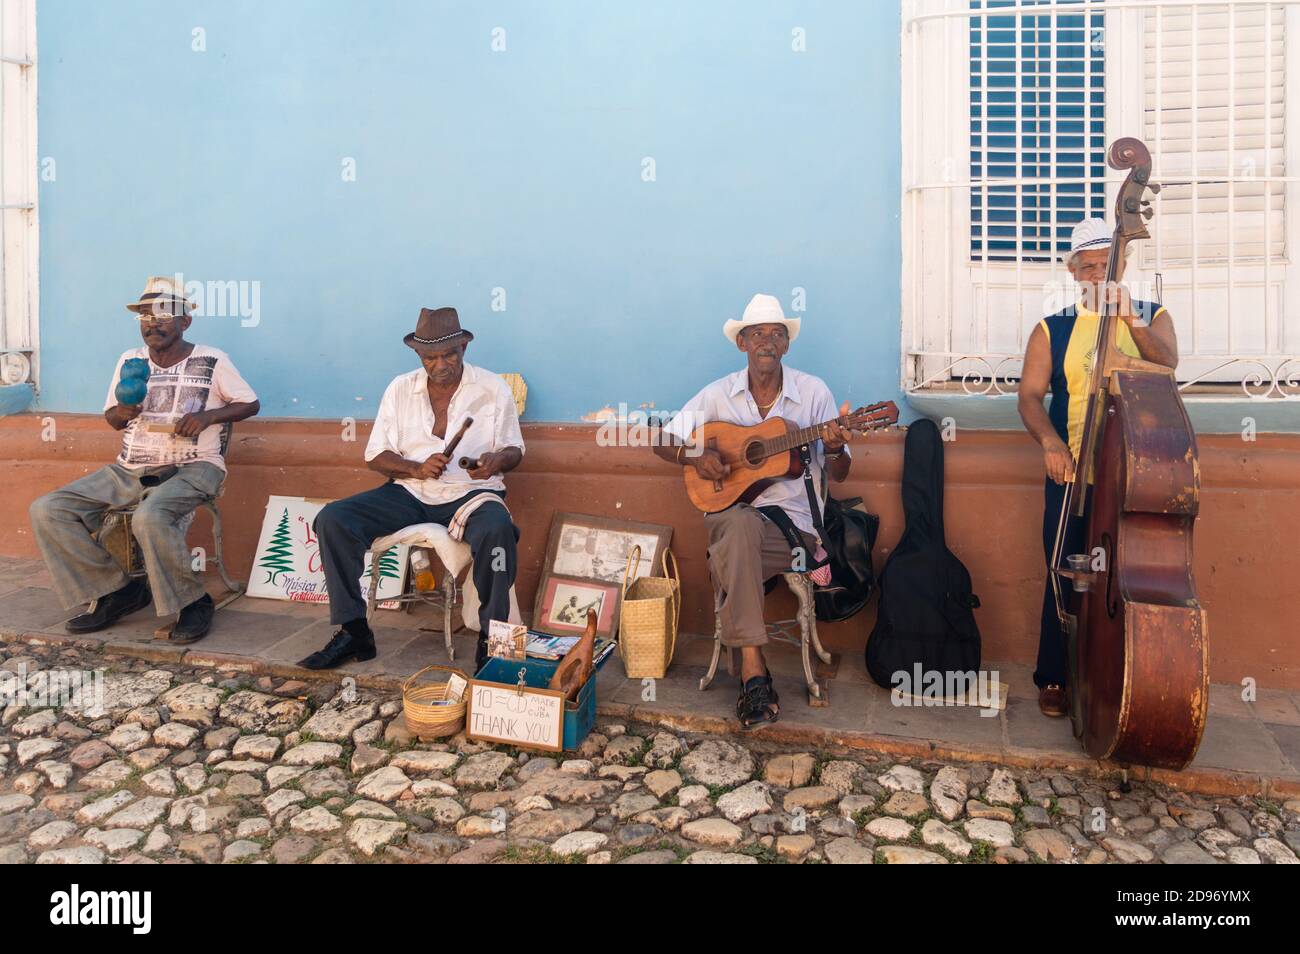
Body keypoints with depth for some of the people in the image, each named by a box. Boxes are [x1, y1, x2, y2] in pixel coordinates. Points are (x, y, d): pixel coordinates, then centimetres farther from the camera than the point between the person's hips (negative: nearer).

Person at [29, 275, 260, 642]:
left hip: (191, 467, -6)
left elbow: (250, 404, 4)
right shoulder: (130, 360, 12)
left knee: (149, 518, -38)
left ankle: (193, 602, -15)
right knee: (47, 511, -10)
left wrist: (208, 415, -13)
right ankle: (118, 591, -1)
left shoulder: (212, 361, -2)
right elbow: (111, 418, 20)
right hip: (130, 469, 6)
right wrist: (121, 413, -6)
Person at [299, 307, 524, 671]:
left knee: (497, 529, -38)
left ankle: (491, 640, -23)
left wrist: (498, 459, -19)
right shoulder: (400, 389, 7)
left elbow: (514, 449, 6)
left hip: (471, 492, -3)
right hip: (410, 493, 3)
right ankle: (353, 632, -8)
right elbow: (375, 456, 7)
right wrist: (417, 468, -14)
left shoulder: (493, 389, 1)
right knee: (332, 519, -16)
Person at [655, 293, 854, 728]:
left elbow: (838, 475, 4)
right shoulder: (719, 394, 6)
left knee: (730, 557, -32)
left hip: (793, 524, -1)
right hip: (731, 511, 1)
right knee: (740, 524, -36)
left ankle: (750, 674, -16)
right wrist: (696, 457, -10)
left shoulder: (813, 392, 2)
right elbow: (663, 442, 9)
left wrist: (834, 449, -19)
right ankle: (753, 666, -34)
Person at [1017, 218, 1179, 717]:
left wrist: (1131, 319, -25)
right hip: (1071, 470, -1)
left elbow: (1166, 366, -11)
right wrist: (1050, 442, -19)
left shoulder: (1153, 317, 9)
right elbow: (1030, 396, -2)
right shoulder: (1053, 329, 6)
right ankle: (1054, 679, 15)